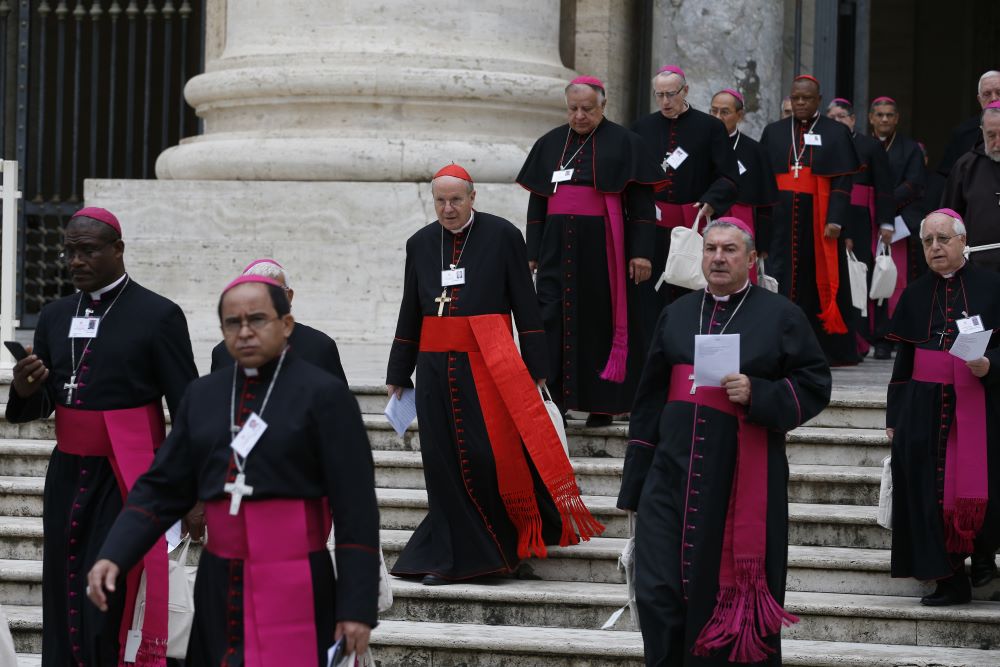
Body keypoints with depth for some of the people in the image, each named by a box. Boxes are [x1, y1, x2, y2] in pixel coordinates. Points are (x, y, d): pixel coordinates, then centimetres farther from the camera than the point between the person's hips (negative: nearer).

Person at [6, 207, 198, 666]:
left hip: (127, 479, -6)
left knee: (105, 615, -9)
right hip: (67, 475, 6)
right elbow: (39, 406, 15)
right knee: (62, 608, 6)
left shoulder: (159, 316, -6)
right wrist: (25, 390, -9)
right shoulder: (55, 317, 10)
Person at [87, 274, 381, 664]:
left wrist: (357, 606, -13)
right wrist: (113, 556, -6)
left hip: (293, 591, -5)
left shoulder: (324, 395, -5)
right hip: (217, 587, 5)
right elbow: (162, 488, 10)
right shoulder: (203, 395, 10)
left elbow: (355, 508, -8)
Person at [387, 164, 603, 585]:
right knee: (445, 465, 3)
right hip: (435, 366, 4)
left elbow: (525, 304, -1)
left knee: (490, 454, -12)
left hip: (488, 364, -4)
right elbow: (410, 313, 17)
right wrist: (398, 375, 17)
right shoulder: (420, 245, 11)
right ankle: (449, 556, 10)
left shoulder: (502, 236, -1)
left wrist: (535, 369, -4)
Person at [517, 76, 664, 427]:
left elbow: (641, 201, -3)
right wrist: (533, 251, 12)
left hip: (604, 249, -4)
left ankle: (604, 403, 6)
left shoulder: (623, 143, 1)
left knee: (603, 319, -1)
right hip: (558, 248, 4)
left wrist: (641, 251, -11)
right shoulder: (550, 144, 13)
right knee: (553, 318, -5)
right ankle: (552, 400, -5)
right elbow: (537, 201, 17)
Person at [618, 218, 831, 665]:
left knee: (737, 595, 3)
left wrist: (757, 394, -17)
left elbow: (814, 386, 0)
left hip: (743, 480, -3)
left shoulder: (781, 316, 3)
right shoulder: (676, 315, 15)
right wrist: (634, 485, 14)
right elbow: (650, 399, 17)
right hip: (673, 473, 3)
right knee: (659, 594, -4)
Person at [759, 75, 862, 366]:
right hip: (782, 219, 2)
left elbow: (842, 182, -2)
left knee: (821, 282, 2)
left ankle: (827, 349, 9)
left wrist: (836, 220, -14)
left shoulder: (836, 133, 4)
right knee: (781, 280, -4)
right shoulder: (774, 133, 12)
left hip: (819, 220, -2)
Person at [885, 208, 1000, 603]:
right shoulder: (916, 295, 11)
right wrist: (894, 416, 10)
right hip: (924, 408, 3)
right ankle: (950, 581, 6)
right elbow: (903, 360, 13)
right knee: (931, 493, -1)